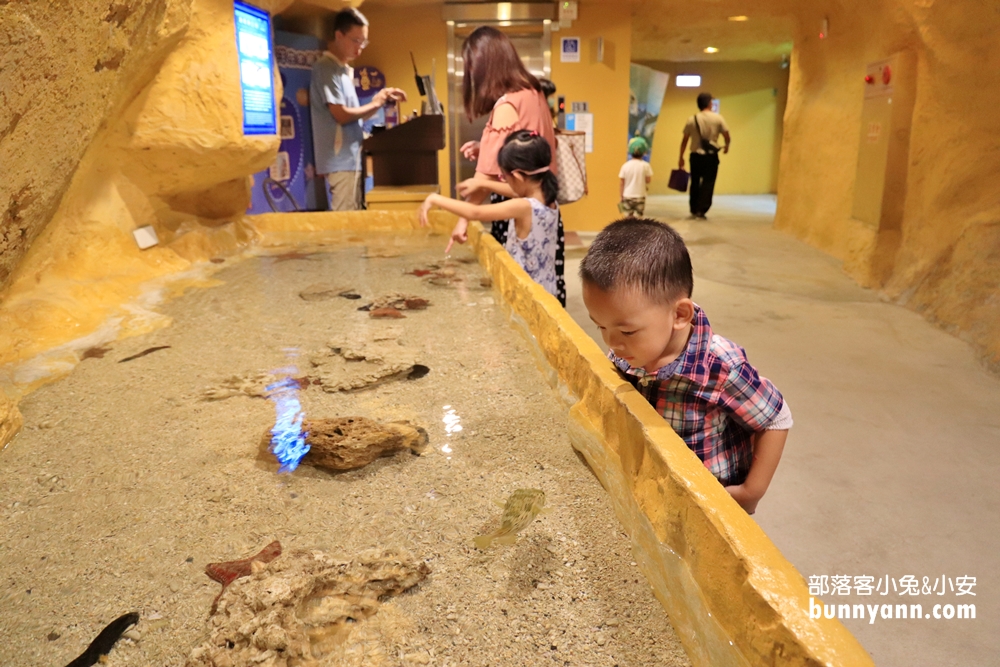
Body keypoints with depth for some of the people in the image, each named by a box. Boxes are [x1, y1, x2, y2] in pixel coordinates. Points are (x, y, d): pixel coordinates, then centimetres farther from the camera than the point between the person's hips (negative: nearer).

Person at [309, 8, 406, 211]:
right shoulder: (327, 68, -9)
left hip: (350, 157, 9)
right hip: (341, 159, -9)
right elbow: (341, 115, -16)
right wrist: (374, 104, -3)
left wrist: (382, 101, 7)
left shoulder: (344, 70, 17)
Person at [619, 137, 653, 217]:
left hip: (627, 196, 1)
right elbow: (648, 180, -1)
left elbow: (621, 183, -2)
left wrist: (621, 195, 7)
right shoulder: (645, 165, -8)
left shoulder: (625, 166, -5)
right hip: (640, 196, -1)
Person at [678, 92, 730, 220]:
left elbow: (684, 140, 2)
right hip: (711, 156, -2)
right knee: (707, 184, 3)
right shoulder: (718, 118, -3)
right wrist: (727, 145, 20)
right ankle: (701, 211, -3)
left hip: (696, 156, 2)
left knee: (695, 183, 15)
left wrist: (681, 158, 10)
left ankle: (694, 210, 21)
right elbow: (726, 135, -2)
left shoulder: (692, 119, 0)